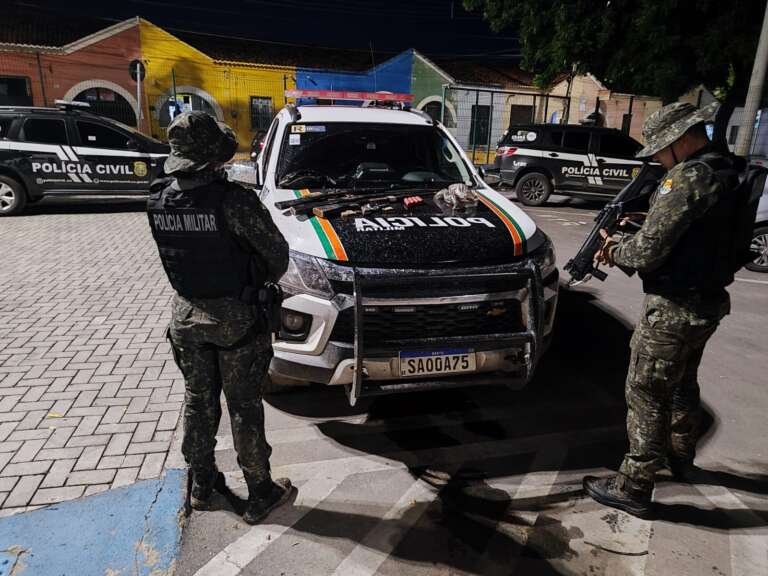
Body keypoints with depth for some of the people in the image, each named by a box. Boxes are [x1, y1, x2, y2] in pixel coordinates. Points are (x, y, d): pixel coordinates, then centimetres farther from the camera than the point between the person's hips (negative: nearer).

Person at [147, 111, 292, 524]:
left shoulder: (158, 200, -5)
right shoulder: (232, 199, -23)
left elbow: (176, 250, 4)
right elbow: (276, 249, -13)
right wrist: (270, 278, 8)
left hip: (185, 314, 5)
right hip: (235, 317, -5)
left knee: (198, 401, 20)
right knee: (244, 406, 8)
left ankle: (201, 483, 37)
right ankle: (260, 494, 24)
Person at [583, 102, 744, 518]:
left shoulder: (689, 178, -21)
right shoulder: (724, 172, 9)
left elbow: (647, 252, -24)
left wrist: (616, 253, -3)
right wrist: (624, 244, 3)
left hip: (673, 309, -10)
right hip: (707, 301, 10)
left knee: (646, 393, 1)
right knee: (682, 383, 26)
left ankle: (633, 488, 12)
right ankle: (681, 457, 46)